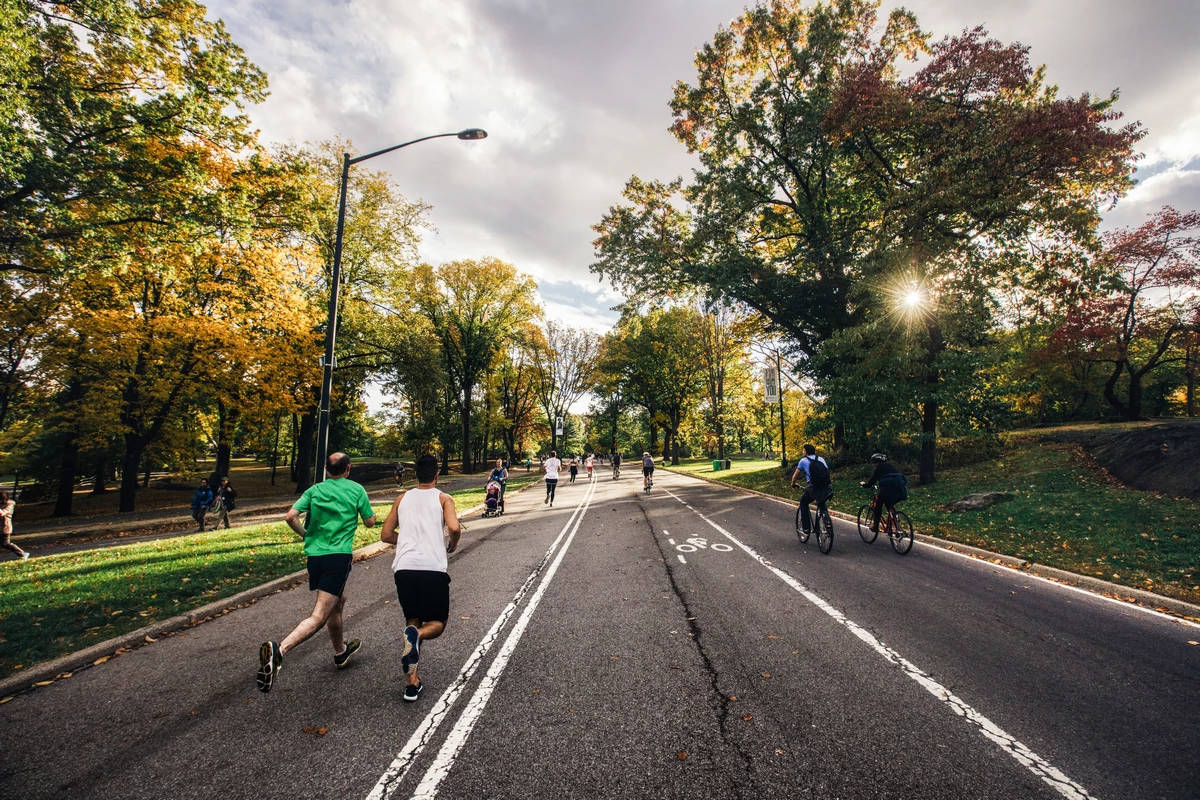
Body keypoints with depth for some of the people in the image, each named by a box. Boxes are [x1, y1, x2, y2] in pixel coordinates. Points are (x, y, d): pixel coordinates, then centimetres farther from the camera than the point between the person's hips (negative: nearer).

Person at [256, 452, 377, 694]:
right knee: (319, 616, -8)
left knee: (338, 600, 25)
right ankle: (279, 649, -32)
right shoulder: (357, 489, 1)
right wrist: (364, 509, 26)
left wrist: (305, 534, 15)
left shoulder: (314, 490, 8)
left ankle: (341, 652, 40)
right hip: (339, 556, -6)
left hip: (314, 554, 6)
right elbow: (370, 522, 5)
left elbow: (290, 517, -3)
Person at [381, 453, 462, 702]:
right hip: (432, 568, -3)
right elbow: (454, 527, -12)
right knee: (438, 622, 14)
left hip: (404, 568, 4)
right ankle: (416, 635, -19)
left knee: (412, 621, 20)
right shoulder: (443, 498, 5)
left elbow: (386, 535, 19)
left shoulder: (402, 499, 17)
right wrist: (452, 546, 8)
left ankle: (413, 683, 12)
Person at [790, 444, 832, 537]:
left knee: (803, 502, 23)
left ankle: (806, 528, 18)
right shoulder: (821, 459, 20)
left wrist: (793, 484, 40)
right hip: (828, 489, 4)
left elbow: (795, 476, 19)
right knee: (822, 504, 34)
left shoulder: (803, 460, 10)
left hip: (814, 490, -4)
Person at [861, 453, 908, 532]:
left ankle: (875, 526, 15)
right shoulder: (892, 466, 27)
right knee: (889, 505, 30)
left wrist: (863, 484, 28)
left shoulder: (878, 469, 10)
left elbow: (870, 483, 6)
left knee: (878, 504, 19)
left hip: (889, 491, -6)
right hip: (902, 492, 6)